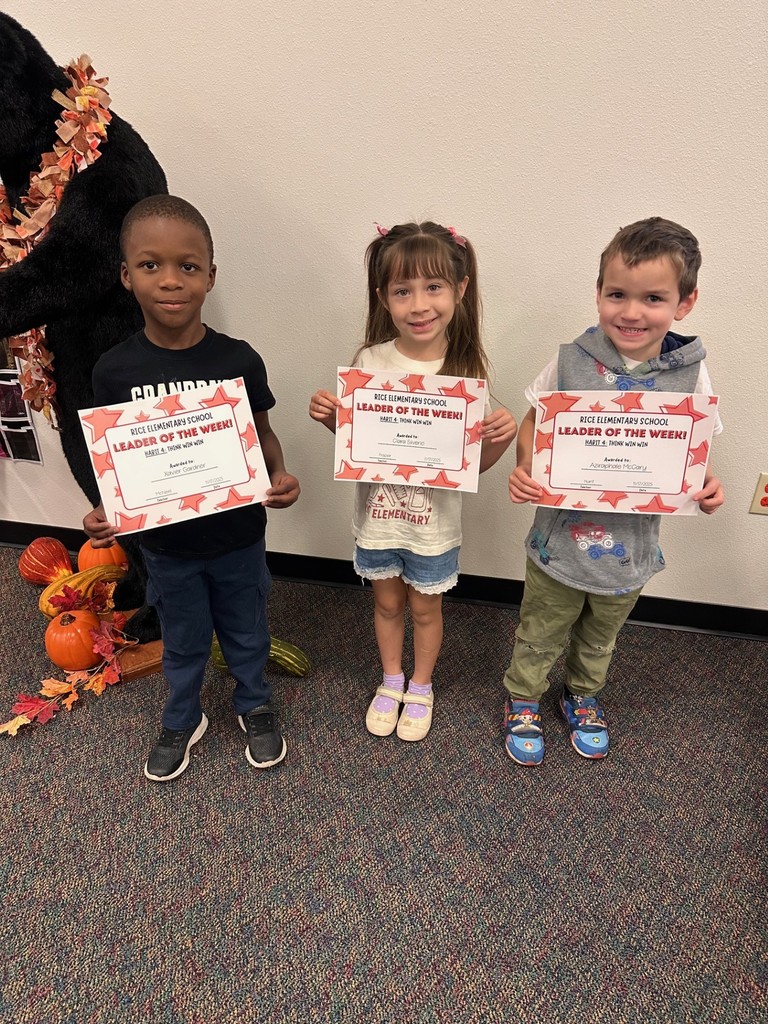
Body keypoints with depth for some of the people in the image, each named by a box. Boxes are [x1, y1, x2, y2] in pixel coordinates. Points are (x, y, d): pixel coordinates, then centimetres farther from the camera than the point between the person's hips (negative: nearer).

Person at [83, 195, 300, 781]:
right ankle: (183, 722, 50)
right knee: (183, 640, 23)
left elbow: (261, 432, -2)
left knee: (246, 632, 21)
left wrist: (279, 475, -21)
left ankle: (255, 706, 49)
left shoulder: (239, 360, -15)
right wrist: (105, 513, -19)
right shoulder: (115, 370, -12)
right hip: (165, 542, 1)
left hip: (238, 536, 0)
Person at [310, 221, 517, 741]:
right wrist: (328, 416, -17)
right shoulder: (369, 361, -12)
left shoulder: (468, 370, -14)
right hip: (378, 513, 2)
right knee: (388, 602, 21)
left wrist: (504, 436, -26)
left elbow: (477, 462, -6)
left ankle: (421, 688, 46)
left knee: (425, 607, 19)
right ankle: (391, 681, 48)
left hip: (435, 521, -1)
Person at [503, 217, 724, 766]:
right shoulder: (571, 361, -14)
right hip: (560, 534, -1)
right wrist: (524, 469, -22)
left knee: (600, 638, 27)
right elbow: (533, 424, -4)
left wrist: (706, 486, -18)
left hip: (631, 546, 2)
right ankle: (523, 700, 47)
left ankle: (583, 696, 55)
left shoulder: (690, 373, -10)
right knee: (540, 634, 19)